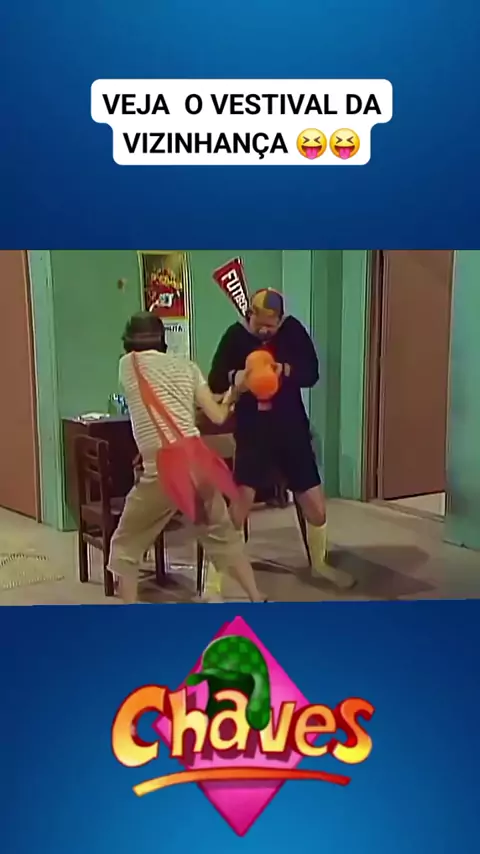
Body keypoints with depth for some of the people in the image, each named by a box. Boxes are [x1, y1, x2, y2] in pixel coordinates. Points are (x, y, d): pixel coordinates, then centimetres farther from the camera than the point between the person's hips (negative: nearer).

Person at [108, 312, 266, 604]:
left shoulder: (128, 365, 9)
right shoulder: (186, 365, 12)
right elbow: (218, 416, 8)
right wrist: (232, 396, 30)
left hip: (162, 472, -3)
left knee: (125, 545, 15)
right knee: (224, 535, 24)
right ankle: (258, 601, 30)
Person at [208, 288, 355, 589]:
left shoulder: (293, 330, -2)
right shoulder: (236, 336, -5)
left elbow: (312, 373, -7)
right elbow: (214, 382, -7)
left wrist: (285, 370, -26)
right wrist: (234, 377, -28)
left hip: (292, 429, 2)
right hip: (252, 432, -2)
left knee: (316, 504, 9)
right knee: (241, 500, -10)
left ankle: (319, 563, 36)